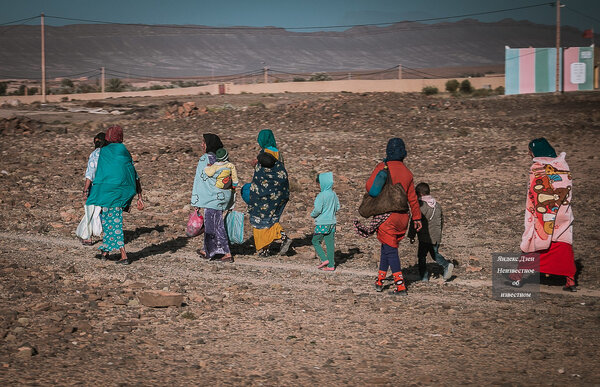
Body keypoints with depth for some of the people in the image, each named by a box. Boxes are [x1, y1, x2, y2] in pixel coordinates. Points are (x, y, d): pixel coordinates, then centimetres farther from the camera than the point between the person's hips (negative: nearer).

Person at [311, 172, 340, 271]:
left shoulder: (321, 195, -17)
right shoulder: (333, 194, 4)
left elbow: (318, 209, -18)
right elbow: (337, 207, 12)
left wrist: (312, 214, 1)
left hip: (322, 223, -6)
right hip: (332, 222, 7)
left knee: (316, 241, 10)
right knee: (330, 244, 8)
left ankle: (324, 259, -2)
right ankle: (331, 265, 9)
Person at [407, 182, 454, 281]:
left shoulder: (420, 205, -13)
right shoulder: (437, 205, 9)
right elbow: (441, 220, 19)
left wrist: (411, 236, -6)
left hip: (425, 237, -6)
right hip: (436, 237, 6)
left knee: (421, 256, 6)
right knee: (435, 254, 19)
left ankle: (424, 276, 4)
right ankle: (447, 265, -2)